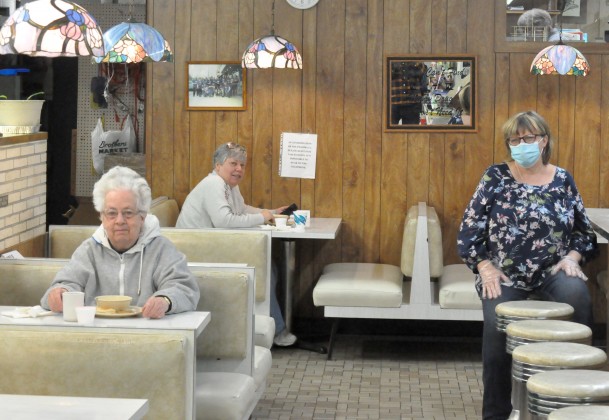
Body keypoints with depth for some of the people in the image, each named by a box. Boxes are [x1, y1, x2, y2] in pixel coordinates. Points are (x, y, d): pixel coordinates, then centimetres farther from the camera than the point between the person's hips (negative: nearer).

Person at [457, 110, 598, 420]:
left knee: (576, 296, -31)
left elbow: (583, 229, 12)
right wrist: (485, 267, -9)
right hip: (504, 275, -1)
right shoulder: (495, 177, 1)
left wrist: (572, 257, -6)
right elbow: (470, 228, 0)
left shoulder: (562, 180, 6)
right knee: (497, 330, -23)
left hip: (552, 272, 1)